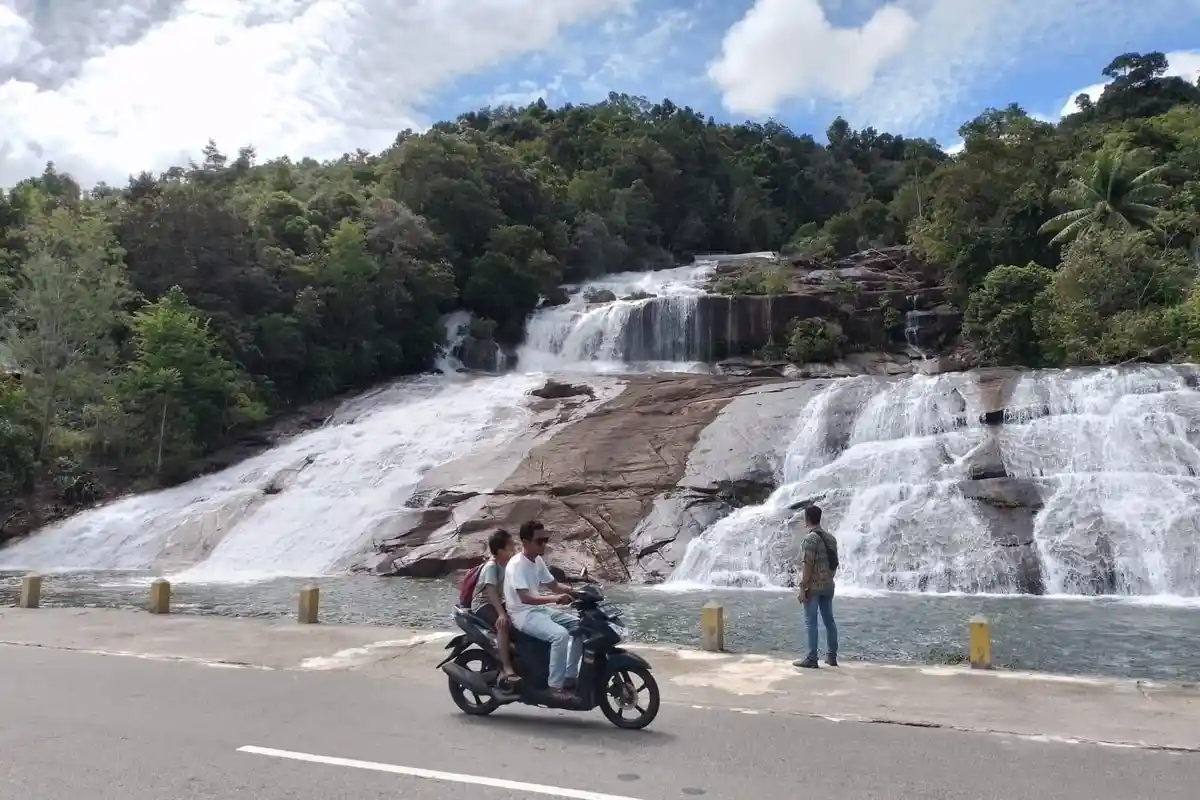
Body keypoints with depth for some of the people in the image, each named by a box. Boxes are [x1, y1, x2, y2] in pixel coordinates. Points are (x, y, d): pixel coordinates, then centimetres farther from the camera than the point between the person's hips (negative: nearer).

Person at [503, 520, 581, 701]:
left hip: (541, 609, 9)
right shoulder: (516, 564, -19)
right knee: (560, 635, -30)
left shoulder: (538, 561, 9)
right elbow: (525, 598, -31)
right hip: (523, 613, -9)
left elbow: (554, 586, 15)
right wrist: (554, 599, -43)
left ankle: (570, 674, 6)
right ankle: (555, 686, -22)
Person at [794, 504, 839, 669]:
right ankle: (831, 656, 18)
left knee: (811, 622, -5)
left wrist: (803, 587, -16)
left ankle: (811, 659, -4)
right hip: (828, 586, 8)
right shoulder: (830, 538, 10)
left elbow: (807, 565, -19)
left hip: (813, 586, -8)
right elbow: (834, 563, 13)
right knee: (829, 620, 12)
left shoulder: (810, 538, -14)